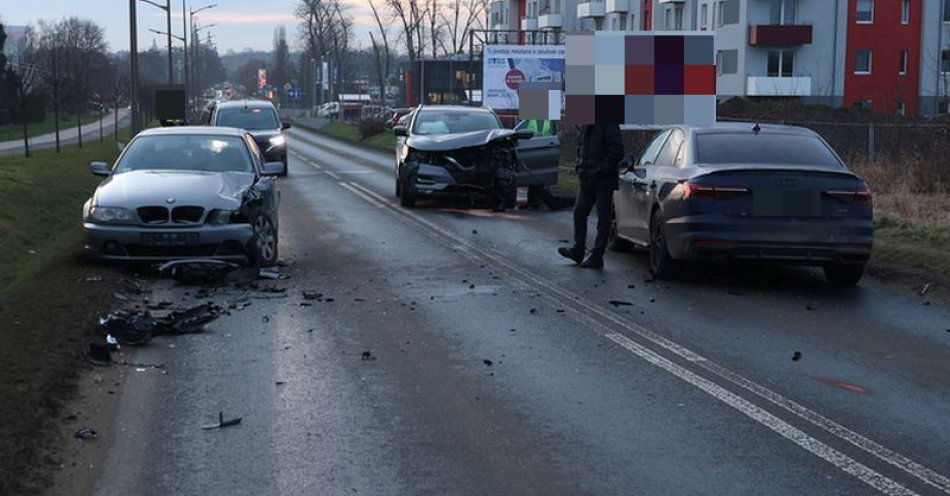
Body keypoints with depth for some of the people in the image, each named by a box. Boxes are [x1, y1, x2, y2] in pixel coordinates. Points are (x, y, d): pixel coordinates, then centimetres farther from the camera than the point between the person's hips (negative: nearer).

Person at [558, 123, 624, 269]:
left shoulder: (609, 125, -12)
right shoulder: (585, 126, 11)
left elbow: (617, 152, -16)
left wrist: (601, 170, -18)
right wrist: (579, 165, 8)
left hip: (604, 182, -8)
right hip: (586, 180, 8)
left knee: (603, 219, 1)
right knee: (579, 213, 9)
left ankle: (597, 257, 5)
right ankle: (578, 251, 20)